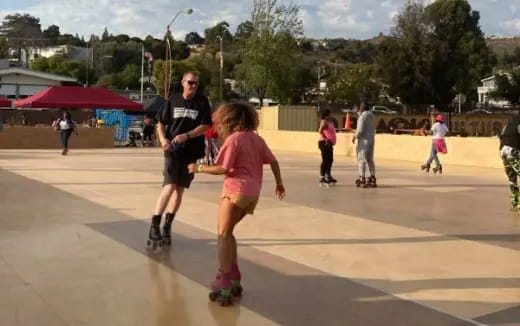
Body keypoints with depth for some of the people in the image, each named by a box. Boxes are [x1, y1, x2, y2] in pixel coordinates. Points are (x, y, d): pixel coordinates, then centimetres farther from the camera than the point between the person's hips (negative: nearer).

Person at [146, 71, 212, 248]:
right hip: (173, 151, -1)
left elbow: (205, 126, -5)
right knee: (169, 187, -15)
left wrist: (186, 136, -19)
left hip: (192, 153, 1)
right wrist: (163, 139, -10)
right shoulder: (173, 100, 4)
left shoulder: (202, 102, 1)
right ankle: (154, 228, -7)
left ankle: (167, 227, 20)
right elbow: (161, 123, 8)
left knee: (179, 190, 7)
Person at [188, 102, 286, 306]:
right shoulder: (257, 139, 13)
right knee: (226, 232, 19)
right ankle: (234, 277, 17)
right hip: (253, 193, 7)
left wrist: (199, 168, -1)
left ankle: (225, 286, -10)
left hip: (236, 190, -7)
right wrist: (279, 183, 25)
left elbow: (222, 168, -13)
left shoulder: (233, 139, -7)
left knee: (223, 234, -2)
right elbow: (273, 162, 13)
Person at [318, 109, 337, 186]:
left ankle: (328, 176, 24)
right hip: (324, 143, -10)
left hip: (329, 144, 10)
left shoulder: (330, 122, 18)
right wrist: (325, 139, -26)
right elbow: (320, 131, -26)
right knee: (325, 160, -7)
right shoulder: (324, 122, -12)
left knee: (330, 160, 14)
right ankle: (322, 178, -3)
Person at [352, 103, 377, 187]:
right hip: (372, 139, 8)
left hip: (364, 140, -8)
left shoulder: (363, 116, -14)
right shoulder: (372, 116, 11)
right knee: (370, 159, 12)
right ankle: (373, 178, 13)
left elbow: (360, 130, -21)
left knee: (361, 159, -4)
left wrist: (355, 137, -3)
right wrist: (358, 112, 33)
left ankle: (362, 179, -7)